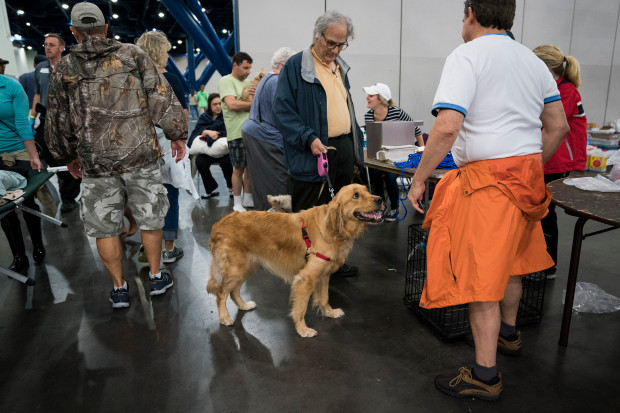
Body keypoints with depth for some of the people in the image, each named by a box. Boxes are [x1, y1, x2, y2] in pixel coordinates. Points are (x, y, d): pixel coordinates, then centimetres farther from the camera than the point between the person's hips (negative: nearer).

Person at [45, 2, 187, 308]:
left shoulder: (64, 69, 7)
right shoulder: (132, 55, 3)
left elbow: (57, 121, 13)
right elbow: (161, 97, -2)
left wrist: (68, 157, 25)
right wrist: (177, 134, 5)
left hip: (96, 161, 1)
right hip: (141, 154, 0)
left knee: (104, 226, 12)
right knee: (150, 218, 13)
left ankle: (119, 288, 21)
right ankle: (156, 277, 24)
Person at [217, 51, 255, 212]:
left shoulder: (248, 82, 19)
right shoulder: (226, 81, -3)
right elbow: (232, 104, -17)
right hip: (237, 132, -7)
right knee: (239, 169, -1)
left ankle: (248, 199, 22)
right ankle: (237, 203, 10)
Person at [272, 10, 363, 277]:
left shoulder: (340, 67, 15)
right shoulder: (295, 66, -8)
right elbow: (282, 111, -13)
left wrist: (356, 144, 17)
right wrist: (308, 138, -24)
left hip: (344, 150, 8)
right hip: (313, 153, -8)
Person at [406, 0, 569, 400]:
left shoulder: (466, 56, -9)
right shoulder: (533, 60, 15)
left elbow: (447, 126, -22)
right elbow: (558, 126, 16)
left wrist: (419, 179, -14)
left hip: (488, 177, -8)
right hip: (527, 173, 9)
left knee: (480, 276, -1)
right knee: (510, 259, 24)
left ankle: (485, 376, 9)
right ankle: (508, 333, 44)